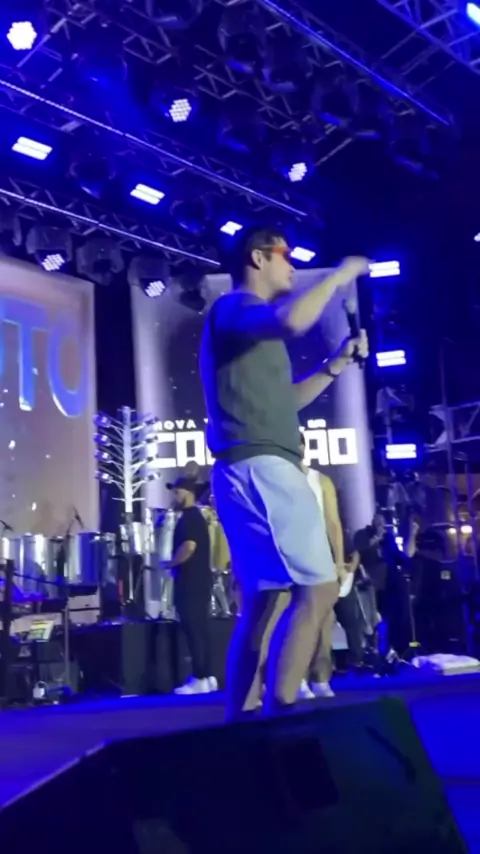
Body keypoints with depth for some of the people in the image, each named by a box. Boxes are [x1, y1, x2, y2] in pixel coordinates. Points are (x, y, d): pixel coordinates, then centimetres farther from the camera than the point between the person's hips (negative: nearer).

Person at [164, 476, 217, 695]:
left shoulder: (189, 517, -12)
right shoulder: (195, 517, 20)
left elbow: (189, 546, -25)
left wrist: (169, 564, -12)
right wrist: (175, 564, 18)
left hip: (191, 583, -10)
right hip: (198, 582, 10)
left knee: (193, 630, -8)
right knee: (200, 629, 10)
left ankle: (199, 679, -6)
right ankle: (207, 677, 13)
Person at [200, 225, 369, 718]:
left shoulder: (252, 325, 28)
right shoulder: (234, 307, -2)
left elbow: (286, 400, 33)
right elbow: (293, 320, -25)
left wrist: (339, 362, 24)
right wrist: (339, 276, -8)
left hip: (256, 471, 10)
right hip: (259, 467, -10)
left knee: (260, 602, 9)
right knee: (317, 588, -15)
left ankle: (239, 721, 12)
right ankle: (279, 720, -16)